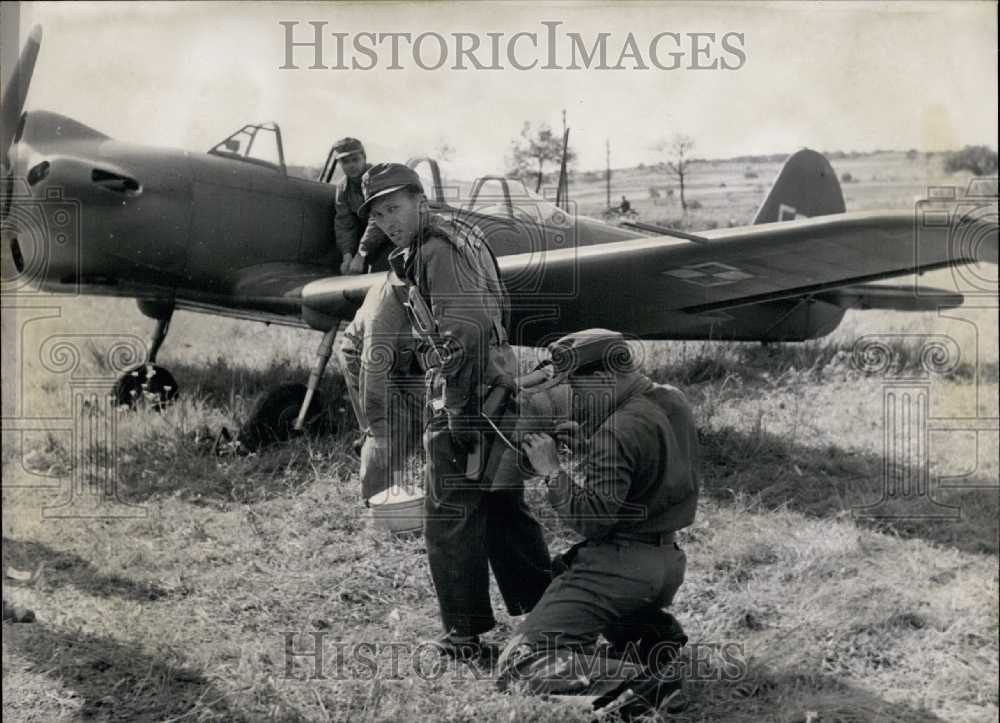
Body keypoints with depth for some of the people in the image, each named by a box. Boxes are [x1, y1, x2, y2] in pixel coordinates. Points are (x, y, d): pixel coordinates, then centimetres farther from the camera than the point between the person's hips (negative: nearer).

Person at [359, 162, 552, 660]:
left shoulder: (436, 250, -14)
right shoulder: (458, 234, 17)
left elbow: (465, 334, -24)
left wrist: (461, 414, -25)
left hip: (462, 398, -10)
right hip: (498, 390, 10)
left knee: (450, 517, -1)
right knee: (505, 507, 18)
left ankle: (466, 636, 5)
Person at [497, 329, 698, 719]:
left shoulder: (618, 431, -21)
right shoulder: (672, 401, 5)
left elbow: (594, 520, -23)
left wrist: (551, 471, -16)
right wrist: (584, 435, 3)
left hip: (621, 566, -9)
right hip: (668, 563, 9)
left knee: (519, 665, -13)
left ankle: (634, 680, -28)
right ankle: (659, 636, 16)